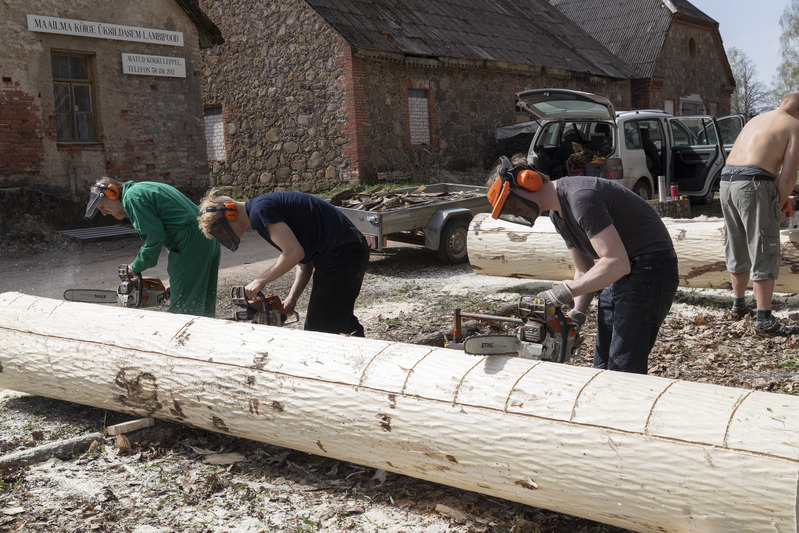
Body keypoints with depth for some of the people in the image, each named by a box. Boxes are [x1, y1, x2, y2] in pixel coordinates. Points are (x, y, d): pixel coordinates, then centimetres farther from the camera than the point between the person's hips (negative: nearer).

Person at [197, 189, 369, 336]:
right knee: (342, 320, 21)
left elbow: (294, 252, -24)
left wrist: (261, 280, -12)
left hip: (342, 252, -11)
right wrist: (292, 298, 6)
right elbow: (304, 262, 17)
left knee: (319, 329, -6)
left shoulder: (259, 210, -13)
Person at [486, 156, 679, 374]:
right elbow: (584, 271, 13)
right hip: (620, 275, 10)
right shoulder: (557, 214, 10)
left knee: (624, 371, -12)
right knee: (603, 367, 10)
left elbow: (617, 263, -29)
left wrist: (565, 291, -26)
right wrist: (577, 313, -2)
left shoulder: (581, 197, -22)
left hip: (650, 272, -10)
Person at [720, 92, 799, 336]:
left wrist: (778, 198, 28)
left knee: (738, 249, 20)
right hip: (754, 187, -8)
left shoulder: (756, 120, 27)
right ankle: (764, 320, -4)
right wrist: (778, 206, 5)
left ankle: (739, 305, 32)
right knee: (764, 254, -3)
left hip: (727, 181, 8)